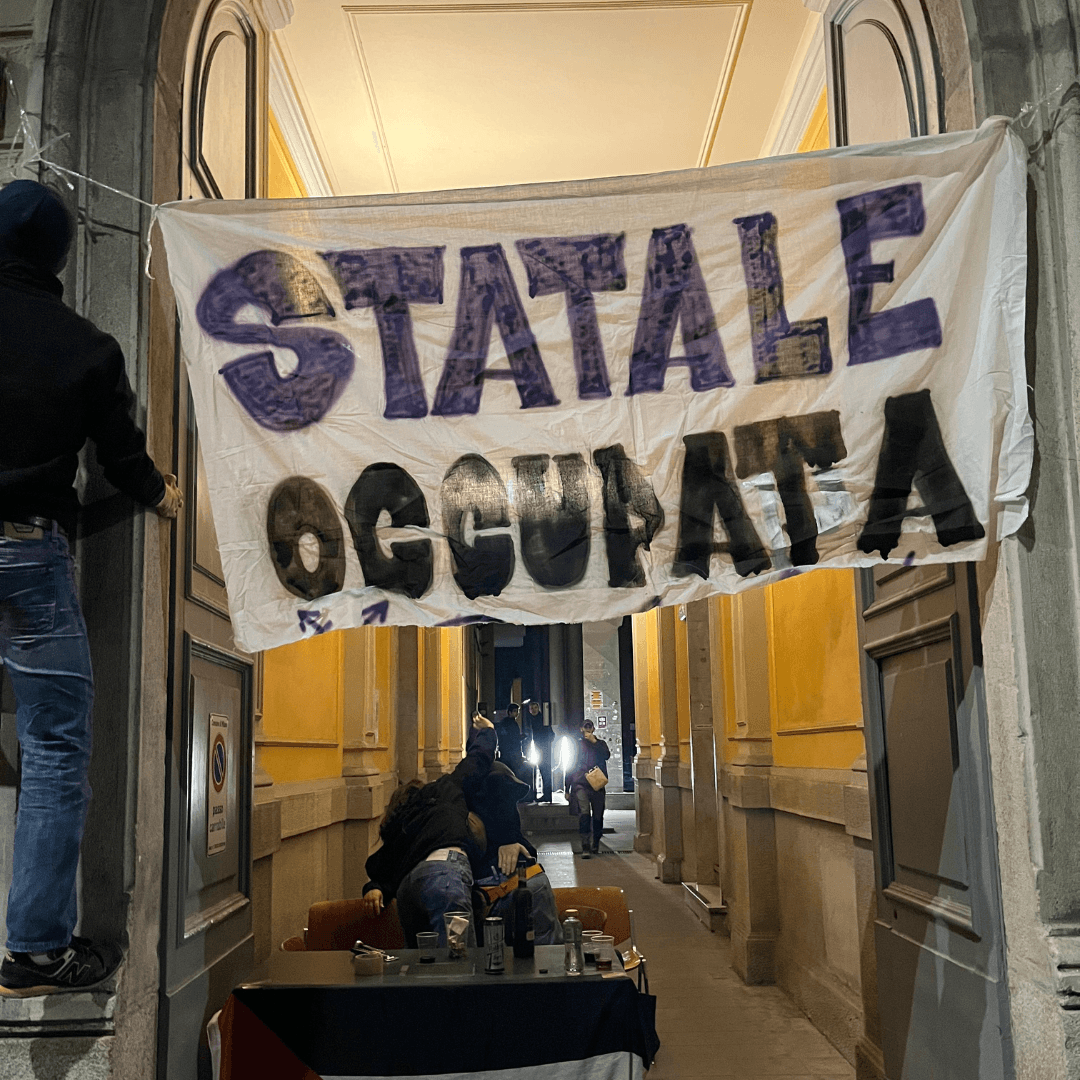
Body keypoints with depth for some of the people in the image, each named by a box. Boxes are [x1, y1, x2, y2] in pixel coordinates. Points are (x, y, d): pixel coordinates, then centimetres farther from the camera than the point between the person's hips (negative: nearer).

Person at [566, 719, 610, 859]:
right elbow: (570, 767, 14)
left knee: (598, 816, 5)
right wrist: (567, 789, 11)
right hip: (580, 784, -2)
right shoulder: (577, 745, 13)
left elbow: (607, 755, -6)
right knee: (584, 813, -18)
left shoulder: (600, 744, 16)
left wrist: (594, 741, -9)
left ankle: (595, 845, 22)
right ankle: (585, 847, -22)